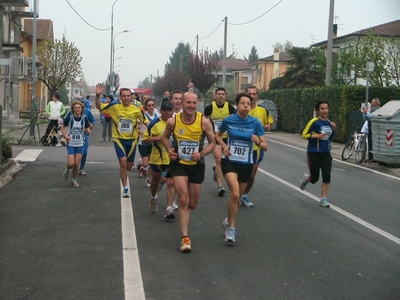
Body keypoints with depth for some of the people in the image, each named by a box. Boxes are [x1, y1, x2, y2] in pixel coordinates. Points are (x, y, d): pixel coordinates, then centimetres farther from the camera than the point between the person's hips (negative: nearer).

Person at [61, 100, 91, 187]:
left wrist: (88, 131, -21)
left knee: (77, 164, 0)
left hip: (80, 144, 2)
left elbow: (88, 132, 3)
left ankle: (74, 180, 22)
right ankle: (67, 170, 26)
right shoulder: (69, 117, -9)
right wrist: (66, 135, -14)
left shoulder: (84, 118, -4)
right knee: (71, 164, -10)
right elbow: (63, 128, 4)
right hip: (71, 144, -1)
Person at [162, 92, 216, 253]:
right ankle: (185, 238, -10)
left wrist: (202, 153, -21)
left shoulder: (204, 121, -14)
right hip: (178, 163, -1)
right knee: (183, 199, -16)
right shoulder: (173, 121, -11)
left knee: (192, 204, 12)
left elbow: (212, 143, -3)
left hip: (196, 165, 1)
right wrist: (169, 149, -10)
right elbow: (165, 137, 9)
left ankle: (182, 211, 50)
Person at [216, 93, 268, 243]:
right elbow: (218, 135, 13)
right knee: (235, 193, -22)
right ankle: (231, 227, -7)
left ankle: (228, 222, 40)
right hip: (229, 161, -2)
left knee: (237, 196, 14)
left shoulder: (255, 123, -8)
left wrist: (258, 142, -27)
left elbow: (265, 147, -6)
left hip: (246, 164, 2)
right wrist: (224, 146, -7)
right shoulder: (228, 120, -7)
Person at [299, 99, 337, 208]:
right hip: (313, 153, -4)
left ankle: (323, 199, 2)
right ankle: (306, 178, 42)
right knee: (314, 178, 5)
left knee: (327, 175, -9)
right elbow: (304, 135, -12)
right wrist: (317, 135, -24)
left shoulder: (328, 122, 6)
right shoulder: (314, 122, -13)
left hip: (325, 153, 5)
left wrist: (333, 129, -1)